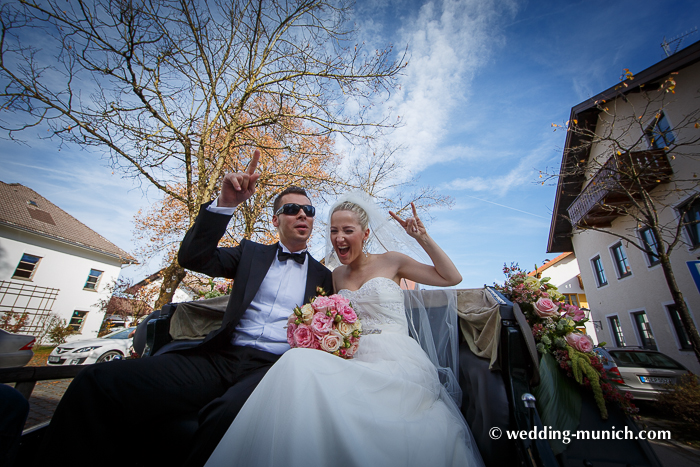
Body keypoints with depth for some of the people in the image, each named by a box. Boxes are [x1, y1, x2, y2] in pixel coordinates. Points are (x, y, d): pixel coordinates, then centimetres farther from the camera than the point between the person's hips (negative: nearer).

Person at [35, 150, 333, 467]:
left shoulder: (323, 275, 15)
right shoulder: (251, 254, 16)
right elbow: (191, 258, 4)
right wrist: (226, 202, -8)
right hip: (220, 357, 2)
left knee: (228, 414, -36)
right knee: (98, 381, -18)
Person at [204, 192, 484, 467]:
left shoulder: (390, 261, 7)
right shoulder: (337, 275, 17)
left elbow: (451, 278, 9)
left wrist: (422, 238, 0)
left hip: (397, 361, -4)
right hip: (356, 360, 4)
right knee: (300, 360, -31)